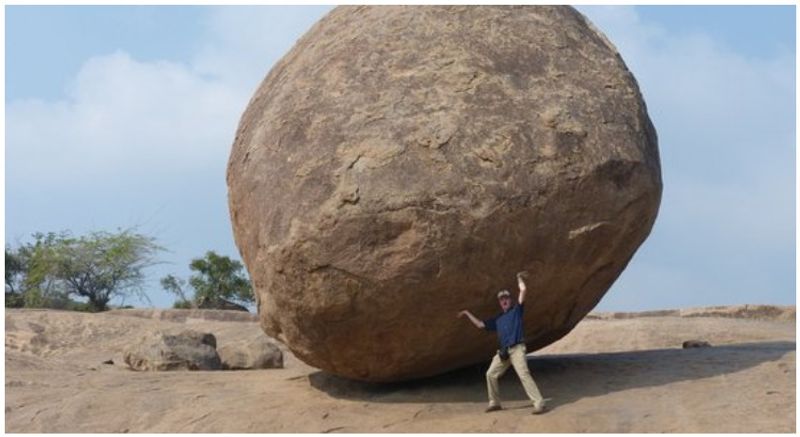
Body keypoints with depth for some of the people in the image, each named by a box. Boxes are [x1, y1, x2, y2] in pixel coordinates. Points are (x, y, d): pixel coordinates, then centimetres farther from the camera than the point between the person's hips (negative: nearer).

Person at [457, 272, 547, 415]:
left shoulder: (516, 310, 9)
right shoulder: (497, 319, 23)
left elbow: (523, 290, 0)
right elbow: (480, 324, 28)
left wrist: (519, 278, 15)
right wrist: (467, 314, 28)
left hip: (517, 349, -7)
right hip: (503, 352, 7)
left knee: (524, 374, -20)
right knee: (491, 374, 5)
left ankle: (539, 403, -24)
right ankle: (494, 403, 18)